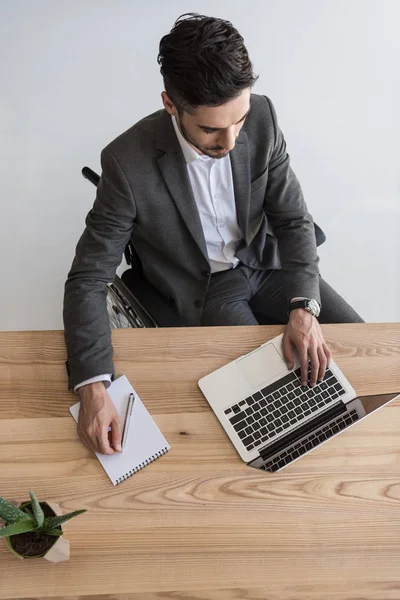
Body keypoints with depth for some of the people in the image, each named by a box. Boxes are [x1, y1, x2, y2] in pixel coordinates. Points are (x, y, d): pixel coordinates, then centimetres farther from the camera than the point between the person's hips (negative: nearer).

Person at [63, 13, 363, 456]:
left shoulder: (261, 117, -18)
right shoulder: (128, 162, -29)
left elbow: (293, 219, -8)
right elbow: (88, 278, -23)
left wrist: (304, 307, -24)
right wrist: (92, 387, -35)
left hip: (265, 261, 4)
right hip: (204, 289, -3)